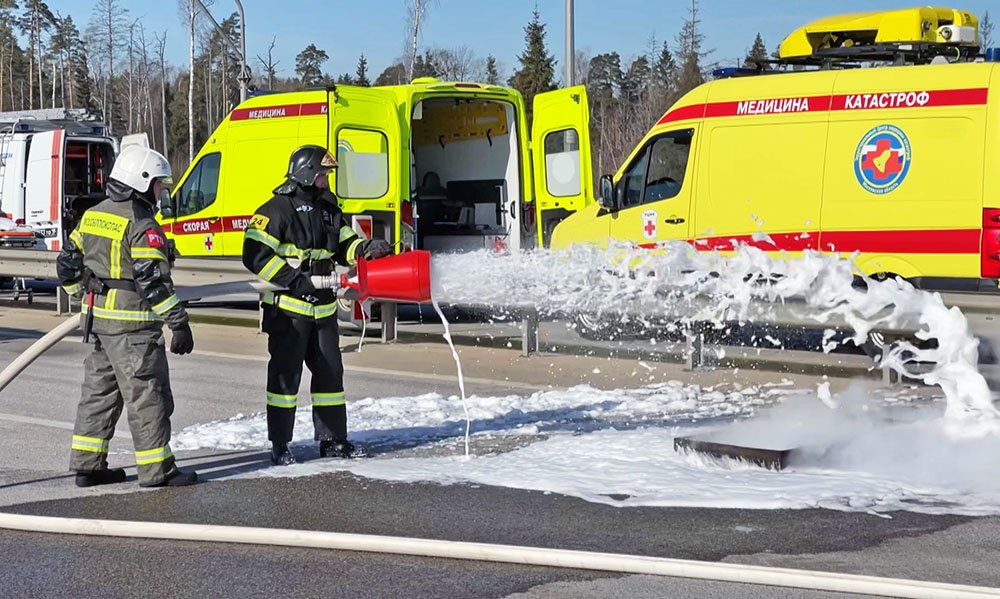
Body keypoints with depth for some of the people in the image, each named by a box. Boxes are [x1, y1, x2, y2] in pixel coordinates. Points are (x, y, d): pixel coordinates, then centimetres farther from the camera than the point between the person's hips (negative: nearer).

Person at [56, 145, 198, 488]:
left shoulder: (93, 216, 11)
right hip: (133, 325, -9)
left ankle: (87, 464, 20)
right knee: (147, 394, -2)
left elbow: (67, 265, 16)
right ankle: (156, 469, 2)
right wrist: (179, 323, -18)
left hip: (99, 318, 9)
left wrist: (87, 297, 29)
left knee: (100, 390, 15)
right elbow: (153, 281, -21)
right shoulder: (141, 225, -15)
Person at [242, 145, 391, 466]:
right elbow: (255, 255, -16)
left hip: (323, 308, 7)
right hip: (288, 308, -7)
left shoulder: (328, 209, 14)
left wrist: (367, 249, -6)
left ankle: (333, 439, 20)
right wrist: (299, 280, -21)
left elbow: (345, 244, 18)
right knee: (285, 375, -2)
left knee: (330, 372, 11)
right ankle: (279, 445, 5)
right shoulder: (277, 210, -10)